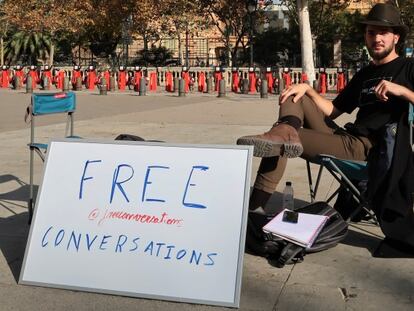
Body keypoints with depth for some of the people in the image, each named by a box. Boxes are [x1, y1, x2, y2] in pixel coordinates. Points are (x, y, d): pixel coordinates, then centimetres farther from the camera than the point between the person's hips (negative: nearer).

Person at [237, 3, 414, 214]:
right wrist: (308, 89, 4)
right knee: (293, 98, -1)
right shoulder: (364, 74, 24)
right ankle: (286, 132, -24)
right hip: (346, 138, 8)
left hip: (370, 150, -8)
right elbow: (332, 111, 21)